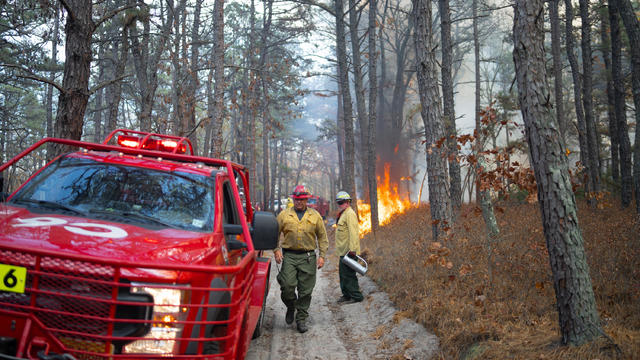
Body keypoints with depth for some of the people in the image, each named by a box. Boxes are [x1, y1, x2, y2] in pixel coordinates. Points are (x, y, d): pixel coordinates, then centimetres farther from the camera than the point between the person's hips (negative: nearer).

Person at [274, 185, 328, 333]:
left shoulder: (315, 216, 8)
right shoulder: (284, 215, 7)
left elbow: (322, 237, 12)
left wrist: (322, 255, 3)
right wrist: (276, 250, -2)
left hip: (308, 257, 0)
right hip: (289, 256, 0)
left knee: (305, 290, 2)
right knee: (287, 286, -10)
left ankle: (301, 319, 14)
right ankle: (291, 307, 20)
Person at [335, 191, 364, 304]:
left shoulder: (350, 214, -14)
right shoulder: (342, 214, 19)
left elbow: (353, 233, -22)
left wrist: (352, 250, -26)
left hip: (349, 251, -10)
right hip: (343, 251, 10)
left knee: (348, 274, -7)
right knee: (343, 273, 15)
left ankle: (356, 296, -1)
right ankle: (346, 295, 24)